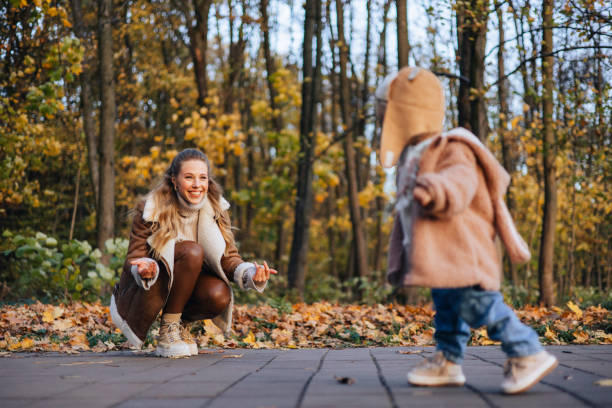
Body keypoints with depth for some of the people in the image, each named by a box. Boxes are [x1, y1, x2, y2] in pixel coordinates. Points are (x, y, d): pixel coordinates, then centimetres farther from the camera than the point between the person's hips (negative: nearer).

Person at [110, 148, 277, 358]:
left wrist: (250, 274, -29)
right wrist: (145, 268, -41)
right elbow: (134, 258, -16)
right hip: (150, 288, -4)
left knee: (219, 296, -30)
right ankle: (168, 328, -17)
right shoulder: (150, 210, -17)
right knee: (192, 251, -31)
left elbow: (229, 257, -7)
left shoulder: (216, 210, -6)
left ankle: (182, 322, 4)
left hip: (186, 286, 4)